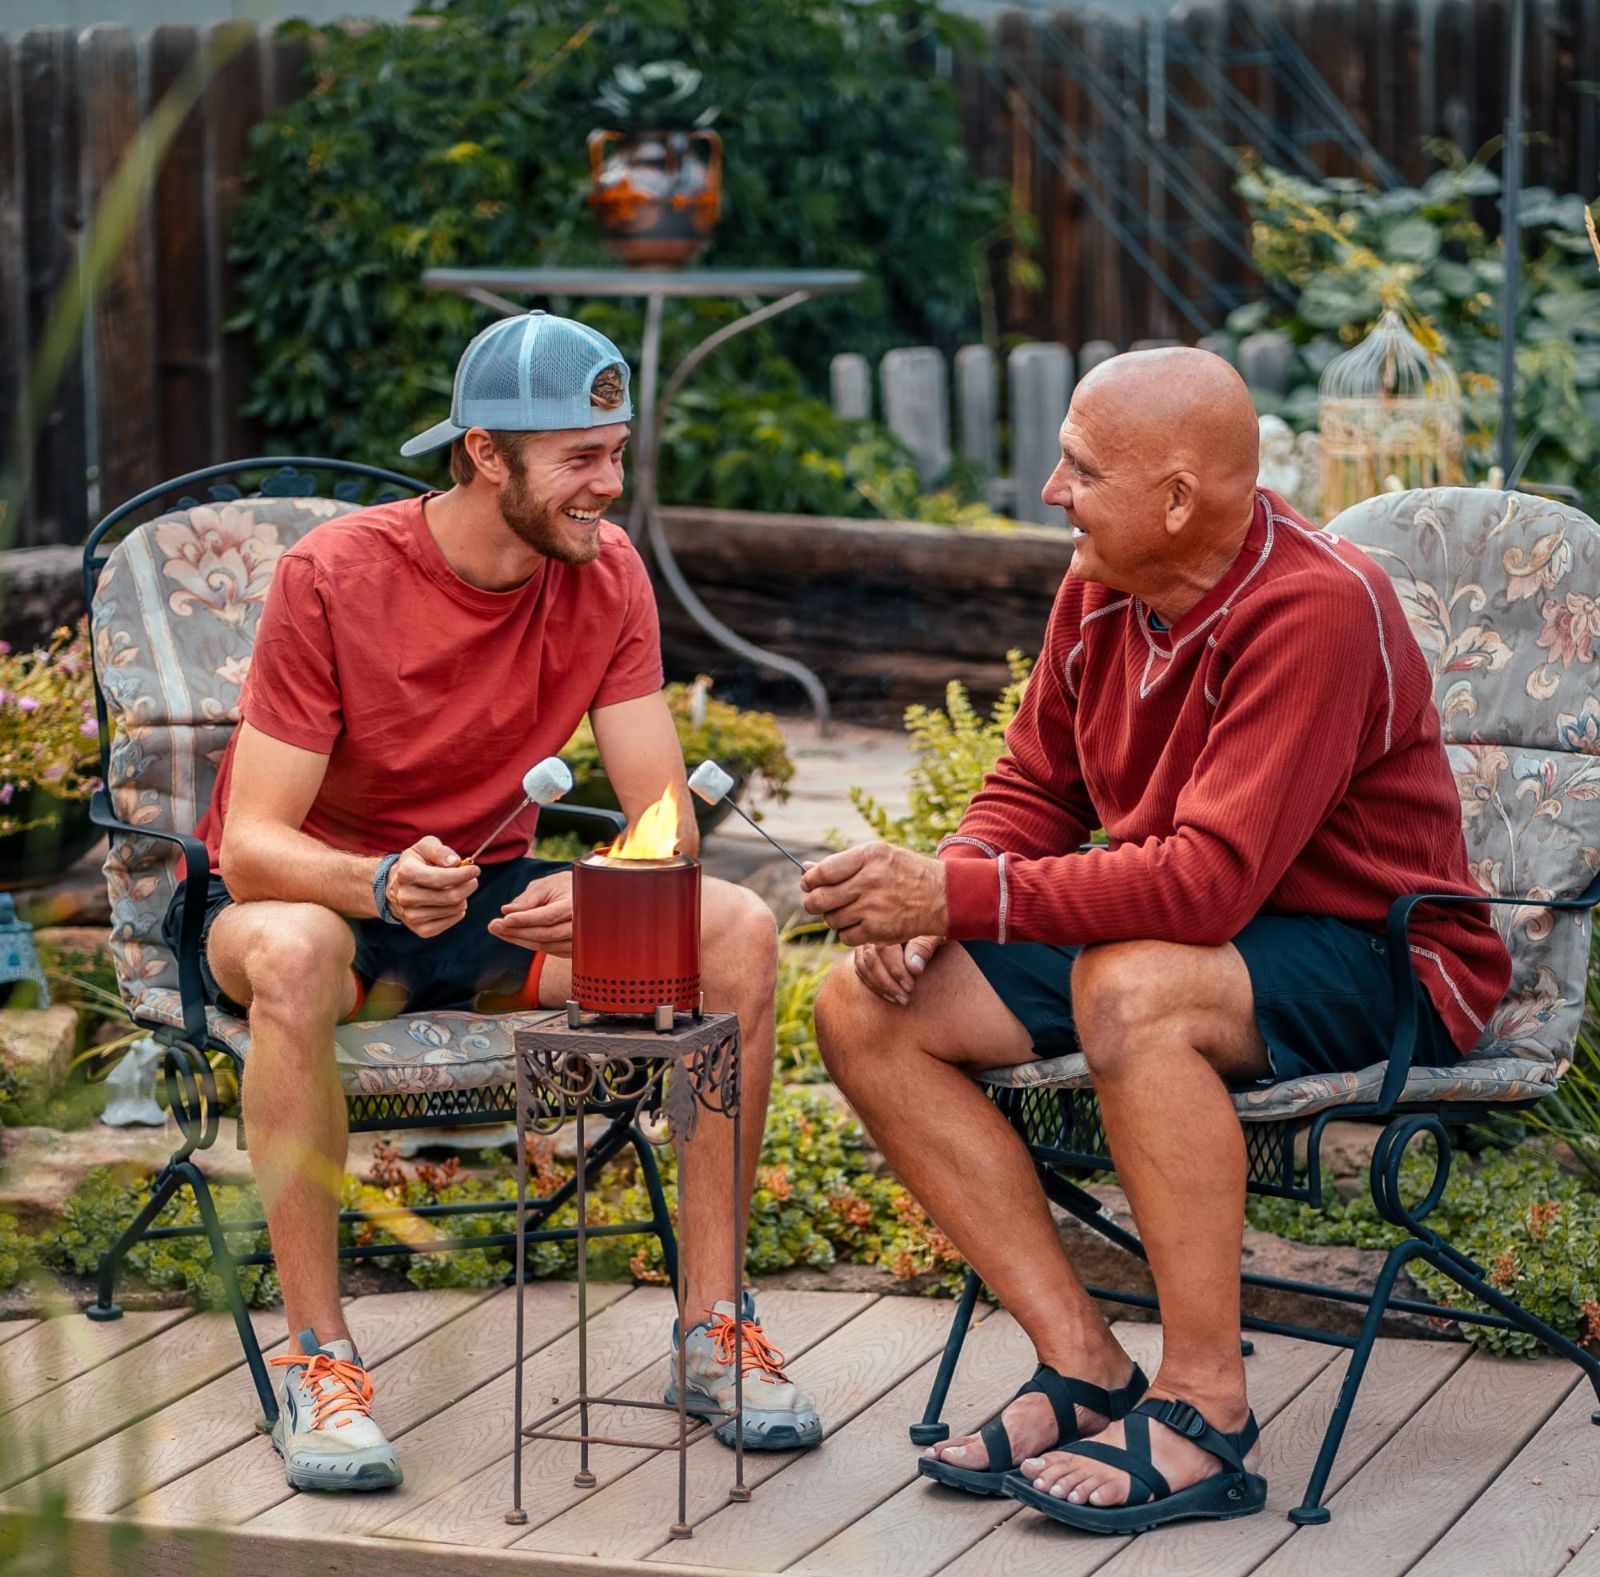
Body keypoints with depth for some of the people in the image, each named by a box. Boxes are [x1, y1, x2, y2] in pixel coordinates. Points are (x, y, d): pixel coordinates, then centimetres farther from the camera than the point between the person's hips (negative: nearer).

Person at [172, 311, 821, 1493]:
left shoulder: (604, 574, -8)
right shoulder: (334, 578, -21)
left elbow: (667, 818, -12)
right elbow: (251, 846, -24)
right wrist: (381, 883, -46)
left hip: (490, 894, 4)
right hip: (316, 891, -4)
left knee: (739, 931, -20)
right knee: (292, 952, -42)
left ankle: (714, 1330, -15)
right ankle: (320, 1355, -31)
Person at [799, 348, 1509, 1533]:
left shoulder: (1315, 611, -25)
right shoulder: (1102, 590, 0)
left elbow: (1210, 882, -32)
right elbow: (1034, 790, 12)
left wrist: (960, 896, -31)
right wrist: (924, 909, -9)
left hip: (1372, 959, -8)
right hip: (1160, 935, 9)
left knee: (1126, 989, -39)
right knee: (865, 1011, -7)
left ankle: (1206, 1412, -28)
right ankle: (1086, 1369, -9)